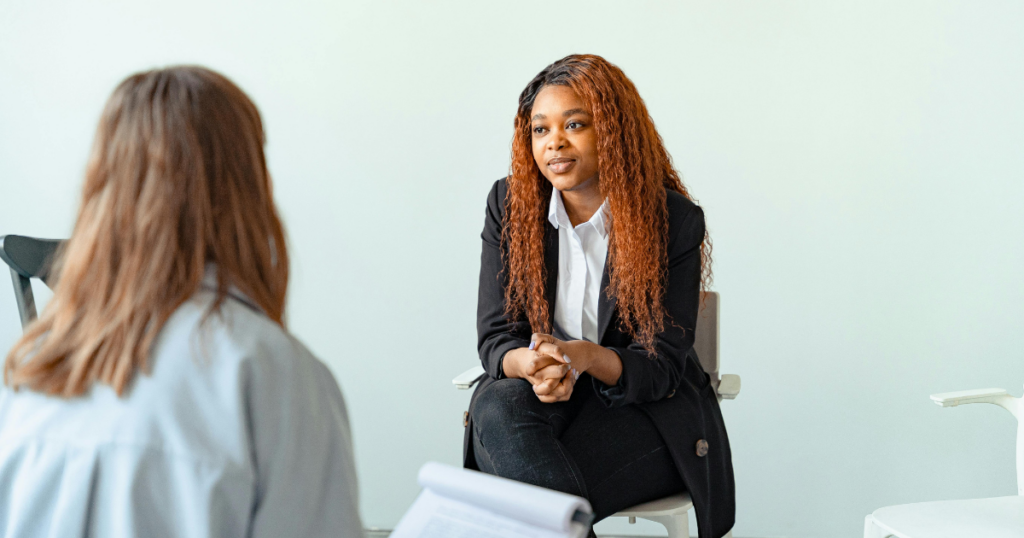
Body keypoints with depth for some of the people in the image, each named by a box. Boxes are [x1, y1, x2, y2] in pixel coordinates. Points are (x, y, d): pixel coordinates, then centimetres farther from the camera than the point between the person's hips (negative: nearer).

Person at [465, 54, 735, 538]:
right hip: (541, 396, 3)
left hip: (647, 411, -3)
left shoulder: (675, 221, -10)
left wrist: (588, 357, -32)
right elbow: (495, 337, -1)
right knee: (496, 408, -33)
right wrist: (529, 363, -27)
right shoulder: (510, 205, -1)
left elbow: (661, 367, -10)